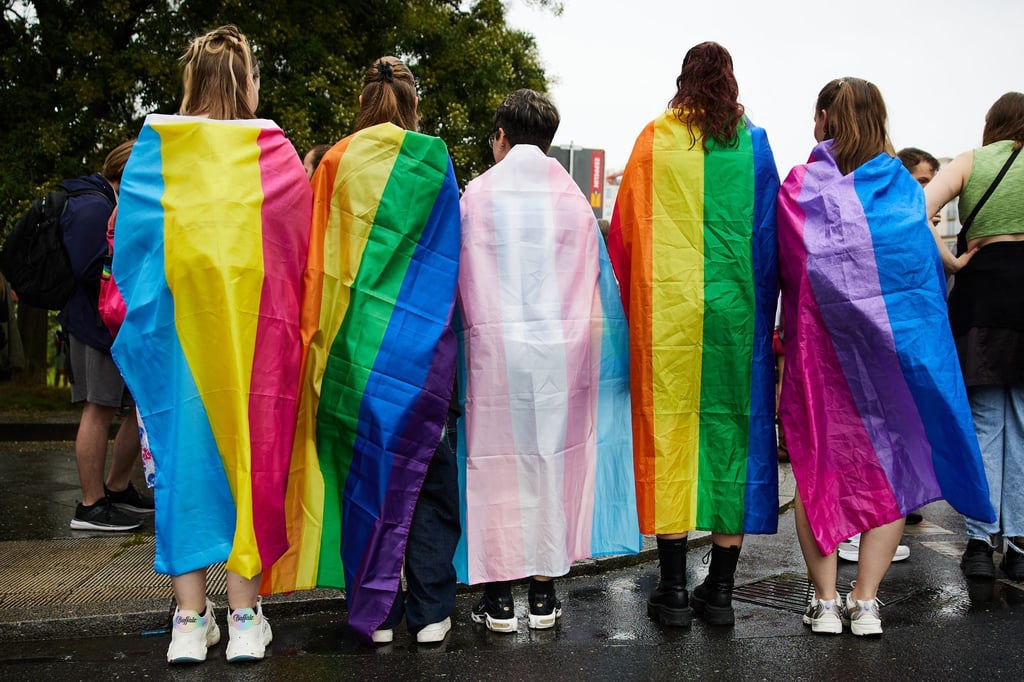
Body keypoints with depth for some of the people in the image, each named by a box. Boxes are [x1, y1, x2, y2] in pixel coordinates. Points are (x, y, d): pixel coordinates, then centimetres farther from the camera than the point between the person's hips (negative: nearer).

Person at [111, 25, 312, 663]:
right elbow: (302, 245, 2)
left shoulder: (154, 149, 2)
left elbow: (129, 247, 7)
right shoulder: (275, 153, -2)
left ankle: (190, 621, 11)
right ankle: (245, 619, 10)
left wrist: (147, 312, 20)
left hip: (179, 326, 1)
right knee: (250, 451, 5)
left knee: (186, 450, 7)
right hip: (257, 331, -1)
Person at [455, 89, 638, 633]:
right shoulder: (573, 199, 3)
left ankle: (499, 598, 12)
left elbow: (454, 283, 2)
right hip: (560, 349, 2)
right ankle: (544, 595, 17)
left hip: (494, 349, -1)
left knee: (498, 462, 7)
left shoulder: (477, 196, -2)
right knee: (553, 458, 10)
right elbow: (599, 282, 8)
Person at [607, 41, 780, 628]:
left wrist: (632, 307, 13)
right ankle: (721, 591, 12)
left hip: (668, 310, -1)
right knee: (732, 430, 7)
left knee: (670, 431, 4)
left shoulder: (655, 140, 2)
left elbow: (624, 229, 4)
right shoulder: (753, 143, 5)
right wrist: (763, 316, 13)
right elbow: (769, 236, 6)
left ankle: (674, 590, 7)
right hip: (735, 310, 1)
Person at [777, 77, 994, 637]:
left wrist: (788, 330, 9)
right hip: (897, 340, 1)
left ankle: (824, 600, 10)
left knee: (818, 465, 9)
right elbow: (929, 266, 7)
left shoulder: (799, 187, -4)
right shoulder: (904, 186, 2)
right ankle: (865, 601, 11)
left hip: (820, 345, -1)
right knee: (890, 464, 11)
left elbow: (783, 271, -3)